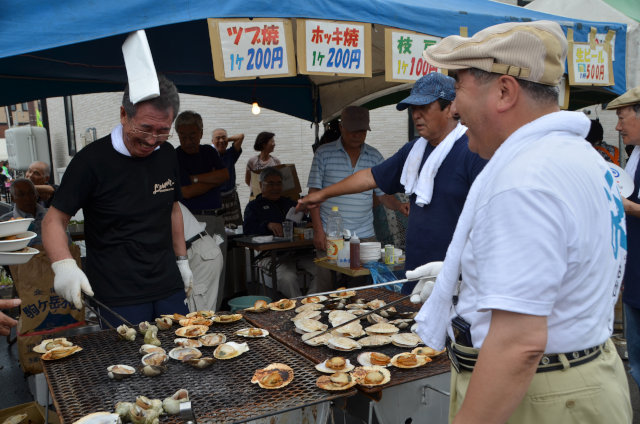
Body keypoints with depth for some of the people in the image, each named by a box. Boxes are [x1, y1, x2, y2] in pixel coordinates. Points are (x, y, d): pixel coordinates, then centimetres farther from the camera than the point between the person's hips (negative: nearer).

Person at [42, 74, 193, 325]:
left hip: (169, 287, 5)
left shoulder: (167, 154, 4)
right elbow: (54, 220, -10)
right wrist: (64, 265, -26)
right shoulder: (93, 159, -12)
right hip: (117, 295, -5)